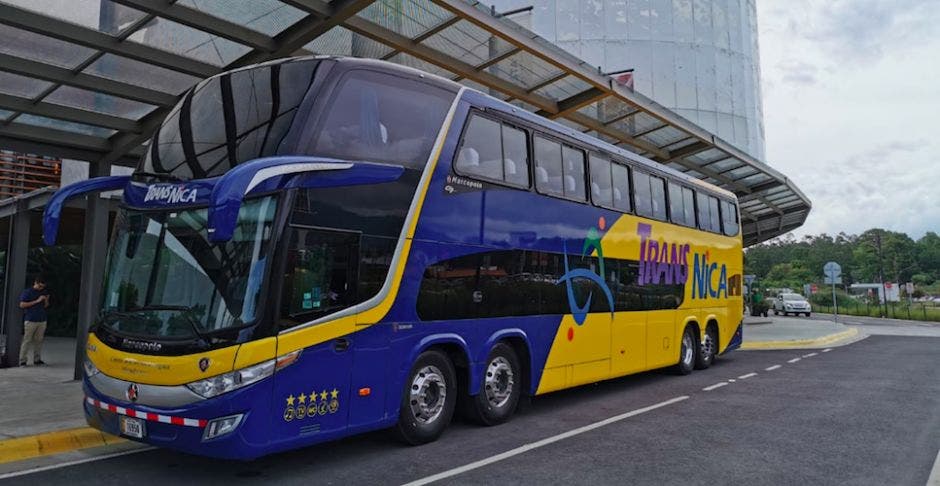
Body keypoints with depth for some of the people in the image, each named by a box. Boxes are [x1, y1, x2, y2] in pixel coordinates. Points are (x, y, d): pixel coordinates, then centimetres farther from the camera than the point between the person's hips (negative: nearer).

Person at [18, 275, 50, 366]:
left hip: (42, 320, 5)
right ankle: (22, 361, 1)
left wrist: (46, 300, -3)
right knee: (27, 341, -3)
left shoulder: (44, 292, 13)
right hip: (30, 320, -5)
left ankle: (37, 360, 12)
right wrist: (37, 301, -14)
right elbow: (22, 305, -10)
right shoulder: (27, 292, -3)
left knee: (39, 341, 6)